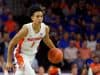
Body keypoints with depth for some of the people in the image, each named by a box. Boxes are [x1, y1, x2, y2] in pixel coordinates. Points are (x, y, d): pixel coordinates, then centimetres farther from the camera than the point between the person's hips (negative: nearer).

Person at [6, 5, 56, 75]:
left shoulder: (45, 28, -16)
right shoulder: (26, 29, -31)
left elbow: (47, 40, 10)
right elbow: (12, 44, -21)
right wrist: (9, 61, -19)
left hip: (32, 55, 6)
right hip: (22, 54, -6)